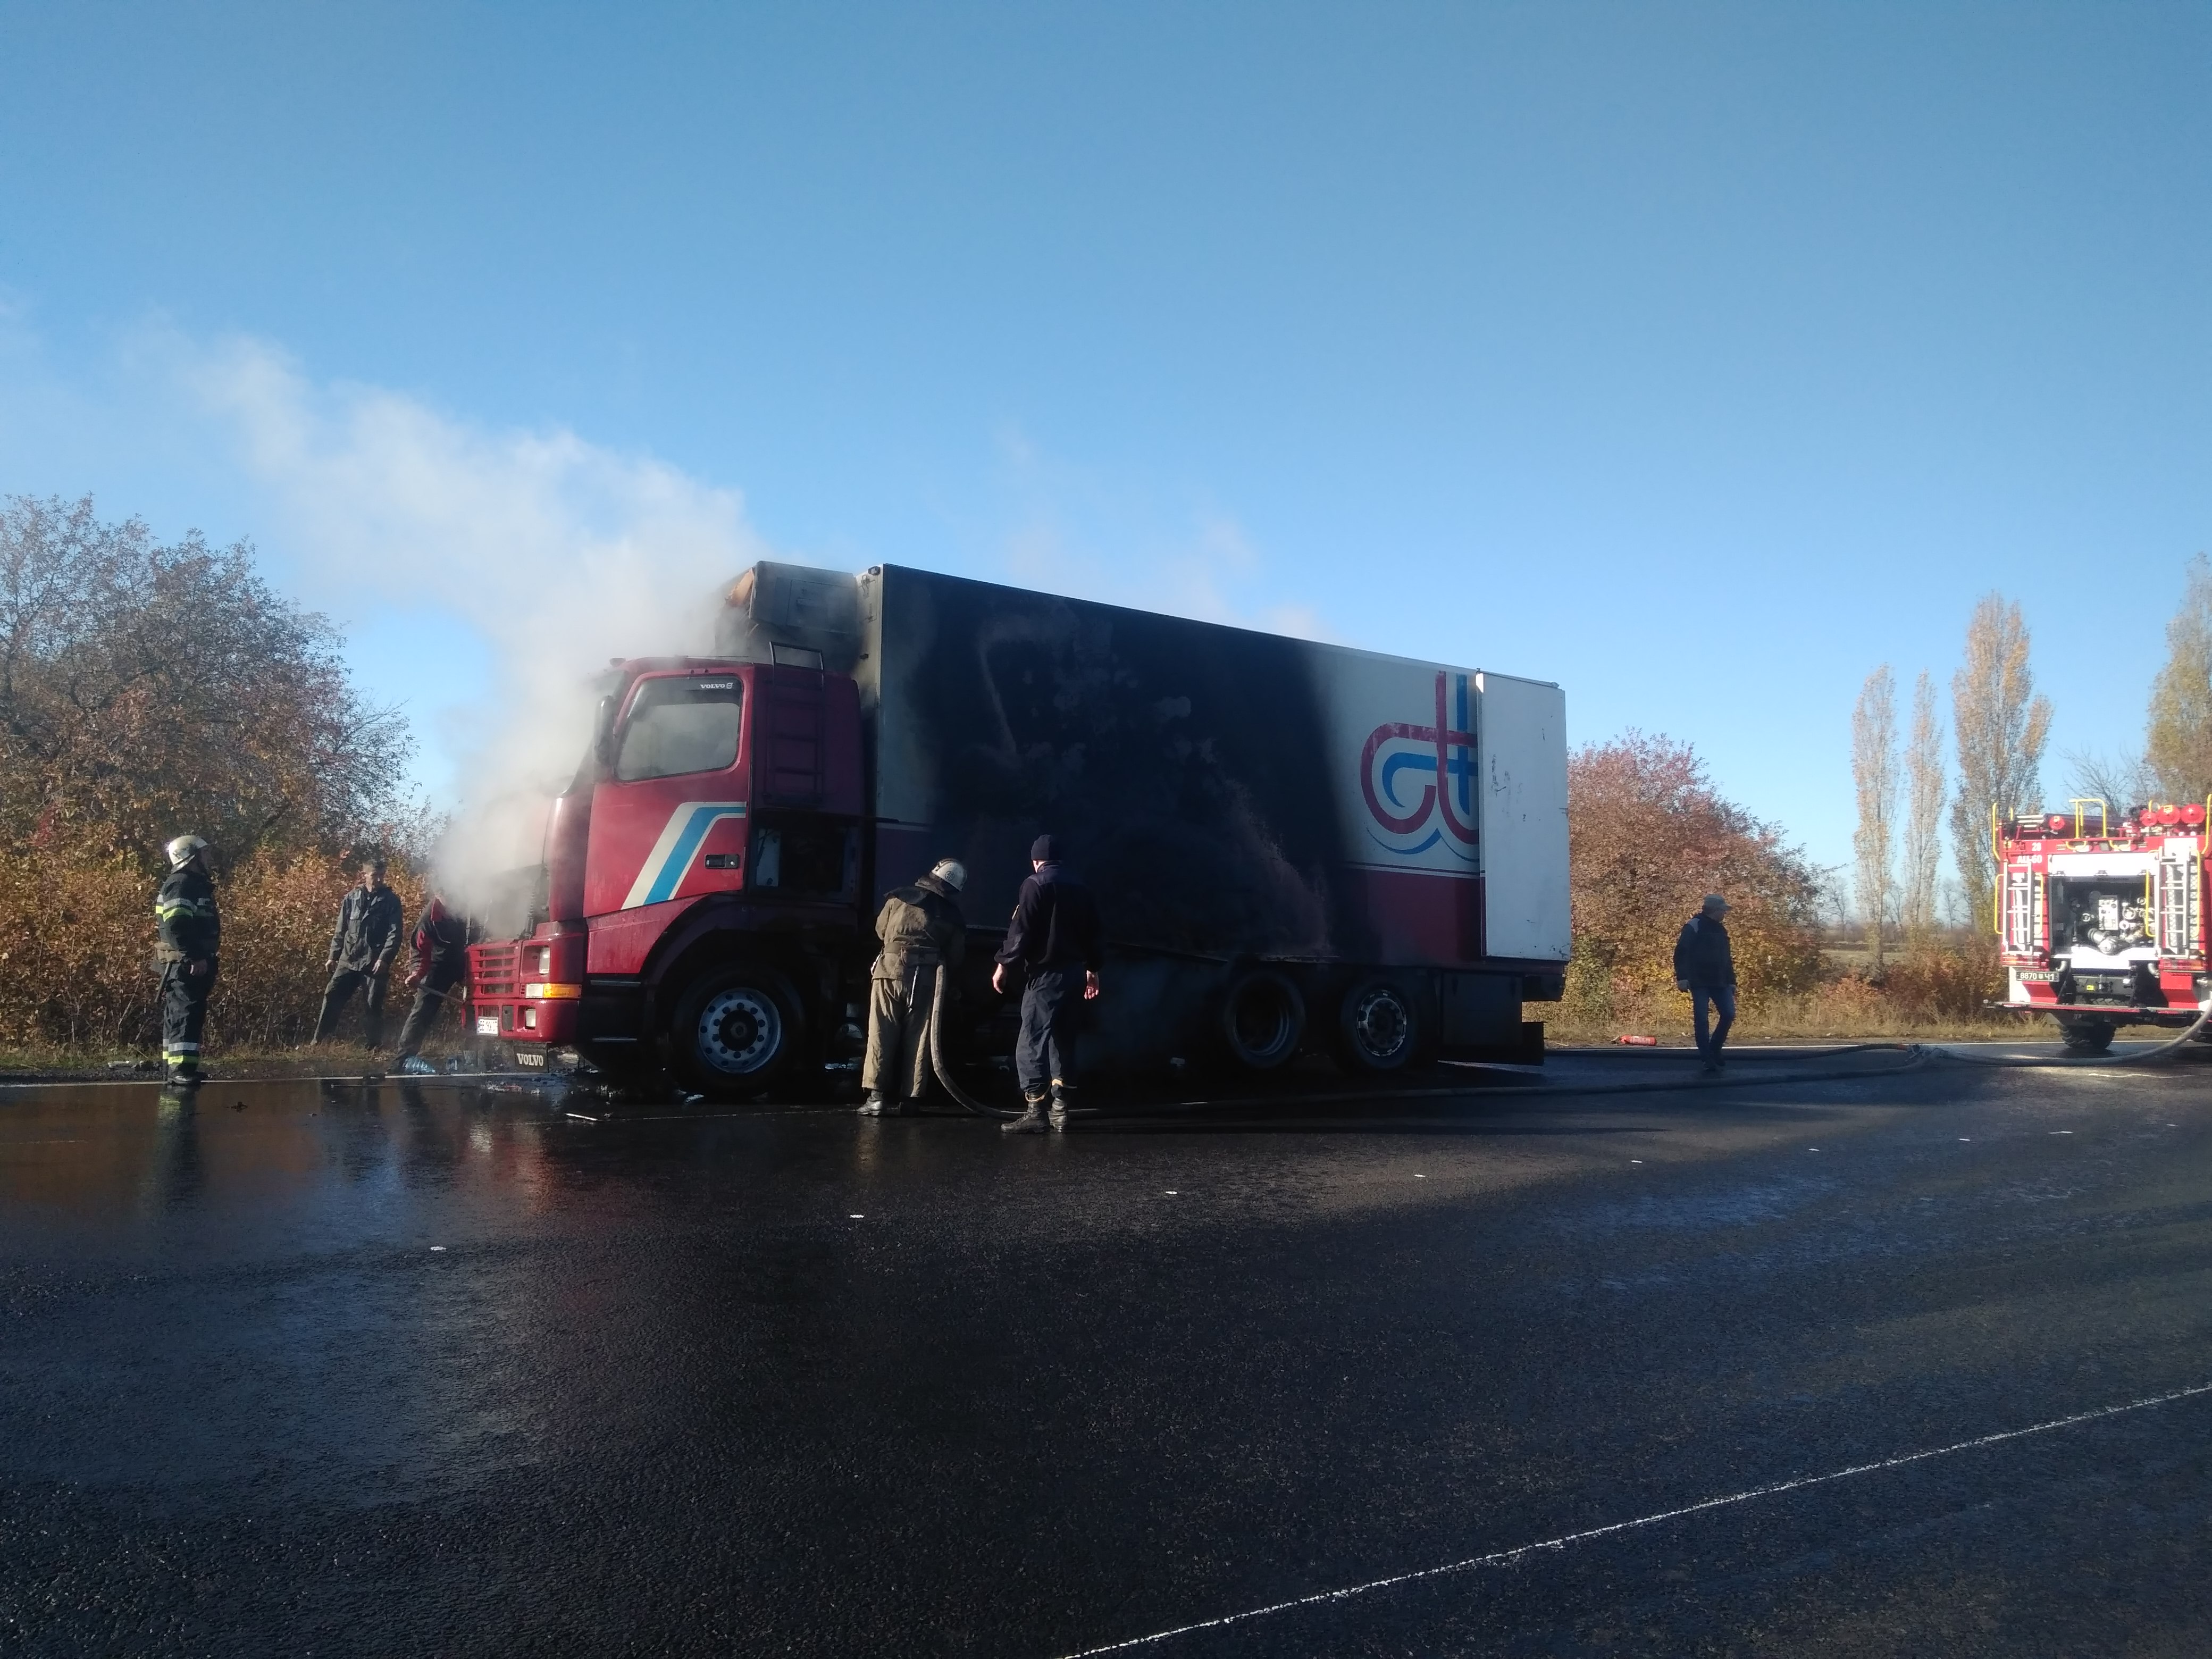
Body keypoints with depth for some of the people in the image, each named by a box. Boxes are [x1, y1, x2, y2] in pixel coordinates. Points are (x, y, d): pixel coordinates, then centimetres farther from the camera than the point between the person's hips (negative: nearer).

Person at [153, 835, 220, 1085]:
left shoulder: (196, 884, 20)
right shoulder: (181, 884, -14)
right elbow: (177, 926, -25)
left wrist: (204, 959, 25)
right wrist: (195, 958, -27)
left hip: (193, 962, 11)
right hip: (185, 964, -11)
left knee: (176, 1015, 15)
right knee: (185, 1014, -15)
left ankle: (171, 1065, 23)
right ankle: (180, 1068, -19)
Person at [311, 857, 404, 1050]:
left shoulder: (391, 901, -1)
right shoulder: (352, 897, 8)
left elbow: (395, 933, -7)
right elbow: (341, 930, 13)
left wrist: (384, 958, -17)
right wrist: (333, 956, 9)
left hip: (375, 963, -3)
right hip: (348, 960, 3)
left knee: (373, 1006, 1)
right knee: (332, 997, 0)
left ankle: (373, 1046, 9)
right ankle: (319, 1041, 8)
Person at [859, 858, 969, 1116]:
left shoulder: (898, 897, 9)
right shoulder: (953, 915, 9)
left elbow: (881, 929, 23)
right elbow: (955, 957, 10)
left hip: (890, 969, 0)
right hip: (926, 978, 0)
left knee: (882, 1035, 3)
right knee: (917, 1039, 6)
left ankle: (877, 1096, -1)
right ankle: (909, 1100, 5)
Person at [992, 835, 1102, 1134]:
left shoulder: (1035, 884, -6)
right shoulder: (1080, 889, 14)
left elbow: (1021, 930, -13)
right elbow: (1093, 934, 17)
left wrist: (1004, 965, -8)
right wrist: (1092, 969, 25)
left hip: (1045, 974, -7)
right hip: (1075, 973, 7)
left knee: (1033, 1043, -6)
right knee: (1063, 1042, 13)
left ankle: (1034, 1112, -12)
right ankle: (1061, 1111, 13)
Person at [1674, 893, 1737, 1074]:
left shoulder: (1720, 930, 17)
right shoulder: (1694, 926, -7)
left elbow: (1727, 958, 23)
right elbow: (1681, 953, -13)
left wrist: (1732, 981, 17)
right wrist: (1682, 978, -21)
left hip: (1720, 983, 7)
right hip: (1700, 983, -7)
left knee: (1728, 1015, -3)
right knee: (1702, 1020, -7)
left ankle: (1713, 1051, 16)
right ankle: (1709, 1063, -4)